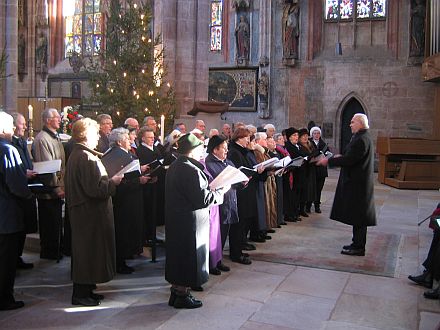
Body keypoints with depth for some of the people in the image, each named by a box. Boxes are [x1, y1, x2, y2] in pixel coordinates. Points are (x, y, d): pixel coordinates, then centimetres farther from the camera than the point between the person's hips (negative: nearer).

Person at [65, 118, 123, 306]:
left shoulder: (76, 155, 11)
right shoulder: (86, 158, -21)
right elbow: (95, 188, -26)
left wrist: (108, 181, 12)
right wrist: (113, 182, -12)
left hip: (83, 211, 10)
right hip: (90, 213, -10)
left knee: (85, 249, 17)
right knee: (88, 250, 0)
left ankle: (85, 289, 28)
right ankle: (81, 293, 11)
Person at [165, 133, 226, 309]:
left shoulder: (174, 166, 8)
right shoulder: (191, 170, -23)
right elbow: (203, 199, -24)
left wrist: (209, 190, 12)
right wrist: (221, 192, -9)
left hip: (175, 220, 10)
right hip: (189, 222, -9)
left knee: (177, 255, 18)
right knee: (189, 258, 4)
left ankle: (176, 291, 30)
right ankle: (182, 296, 15)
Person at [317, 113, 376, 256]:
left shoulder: (361, 139, -20)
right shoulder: (363, 137, 13)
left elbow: (349, 160, -24)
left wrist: (329, 161, -18)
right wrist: (340, 157, 15)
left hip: (357, 184, -10)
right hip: (357, 181, 10)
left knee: (357, 215, -2)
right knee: (356, 214, 16)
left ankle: (358, 247, 6)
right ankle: (357, 243, 25)